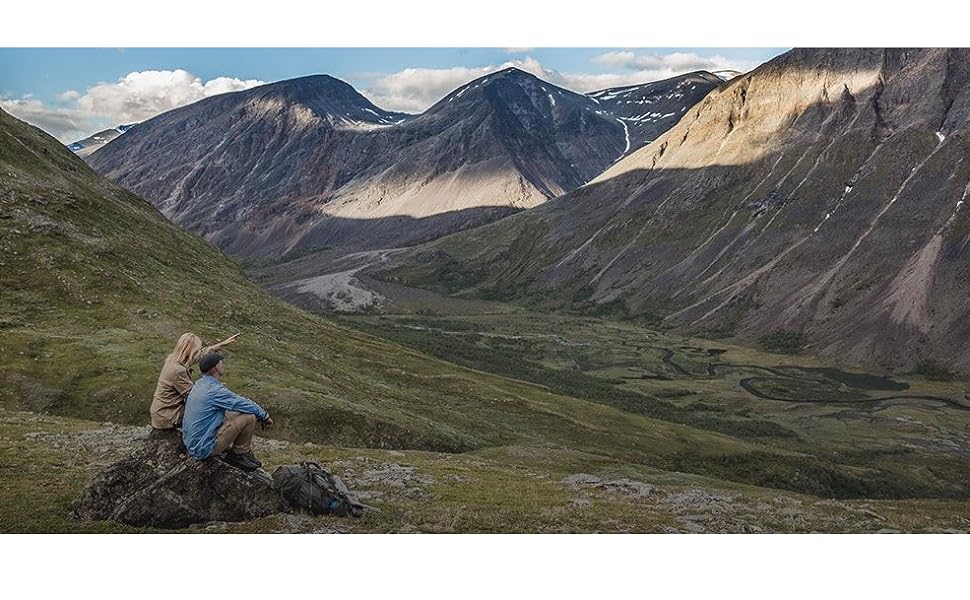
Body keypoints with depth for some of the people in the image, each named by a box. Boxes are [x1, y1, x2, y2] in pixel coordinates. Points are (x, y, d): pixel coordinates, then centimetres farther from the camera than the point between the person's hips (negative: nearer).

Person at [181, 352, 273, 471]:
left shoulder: (200, 383, 8)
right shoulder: (214, 390, -22)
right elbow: (244, 404, -14)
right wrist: (265, 416, 4)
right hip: (204, 450, -10)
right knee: (249, 417, -13)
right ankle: (239, 454, 4)